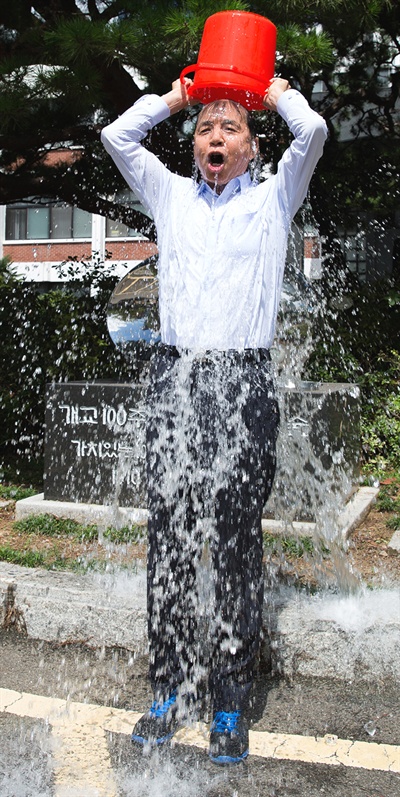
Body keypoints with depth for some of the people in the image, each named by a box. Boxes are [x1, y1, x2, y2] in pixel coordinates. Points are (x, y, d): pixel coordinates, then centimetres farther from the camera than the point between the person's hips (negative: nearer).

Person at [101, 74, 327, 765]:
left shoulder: (273, 199, 14)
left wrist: (278, 93, 21)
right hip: (174, 377, 3)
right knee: (169, 535, 2)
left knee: (236, 539, -1)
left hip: (243, 380, -2)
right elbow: (116, 137, 18)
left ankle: (231, 701, 9)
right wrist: (172, 97, 29)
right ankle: (172, 688, 13)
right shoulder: (171, 195, 21)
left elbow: (312, 132, 2)